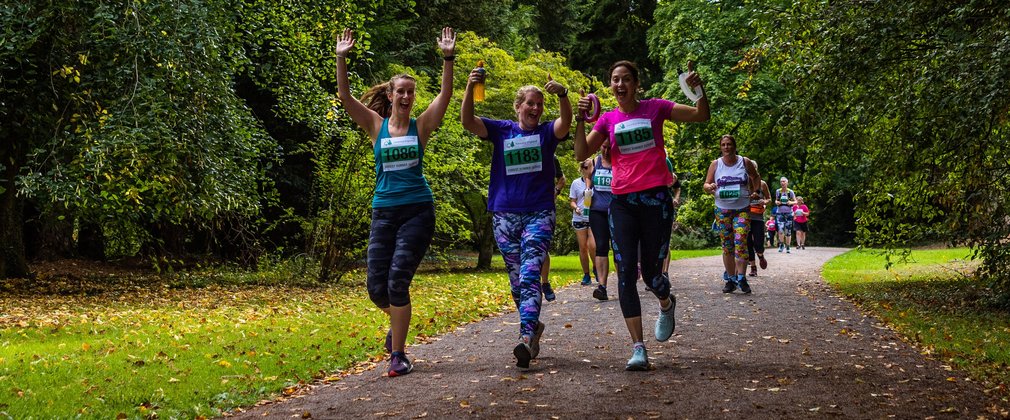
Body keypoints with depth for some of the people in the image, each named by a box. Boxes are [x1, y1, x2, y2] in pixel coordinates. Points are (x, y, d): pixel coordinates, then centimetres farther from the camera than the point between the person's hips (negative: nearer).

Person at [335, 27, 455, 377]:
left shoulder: (422, 126, 4)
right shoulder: (376, 125, 6)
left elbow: (446, 95, -7)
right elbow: (345, 96, -2)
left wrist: (448, 58, -17)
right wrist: (341, 59, -12)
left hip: (418, 210, -2)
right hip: (384, 212, 2)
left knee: (397, 280, -11)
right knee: (376, 286, -1)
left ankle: (398, 354, -1)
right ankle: (397, 321, 34)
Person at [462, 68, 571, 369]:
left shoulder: (547, 132, 3)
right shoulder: (501, 130, 7)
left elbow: (566, 122, -19)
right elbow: (468, 122, -8)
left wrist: (563, 95, -39)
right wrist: (470, 88, -25)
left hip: (539, 214, -3)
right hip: (505, 216, 3)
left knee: (529, 277, -18)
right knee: (516, 281, 10)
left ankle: (526, 337, -28)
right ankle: (533, 326, 29)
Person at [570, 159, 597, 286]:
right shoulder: (576, 183, 5)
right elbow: (572, 201, 8)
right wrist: (576, 208, -14)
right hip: (579, 219, 1)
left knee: (592, 246, -16)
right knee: (583, 248, 4)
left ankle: (595, 268, 10)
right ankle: (586, 275, 13)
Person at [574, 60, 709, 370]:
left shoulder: (655, 108, 4)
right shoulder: (608, 119, 9)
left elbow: (701, 116, 4)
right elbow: (581, 154, 2)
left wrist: (698, 90, -14)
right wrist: (581, 119, -10)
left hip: (655, 198, -2)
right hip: (622, 202, 2)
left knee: (651, 273, 0)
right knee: (626, 274, -8)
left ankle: (666, 304, 38)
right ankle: (638, 348, -6)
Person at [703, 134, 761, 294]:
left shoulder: (745, 162, 2)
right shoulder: (715, 164, 3)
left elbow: (756, 177, 20)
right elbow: (706, 184, 4)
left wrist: (755, 192, 5)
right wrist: (709, 188, -19)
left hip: (742, 209, -1)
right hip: (722, 210, 2)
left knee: (740, 242, -16)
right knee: (727, 246, 4)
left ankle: (741, 278, -14)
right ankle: (730, 279, 12)